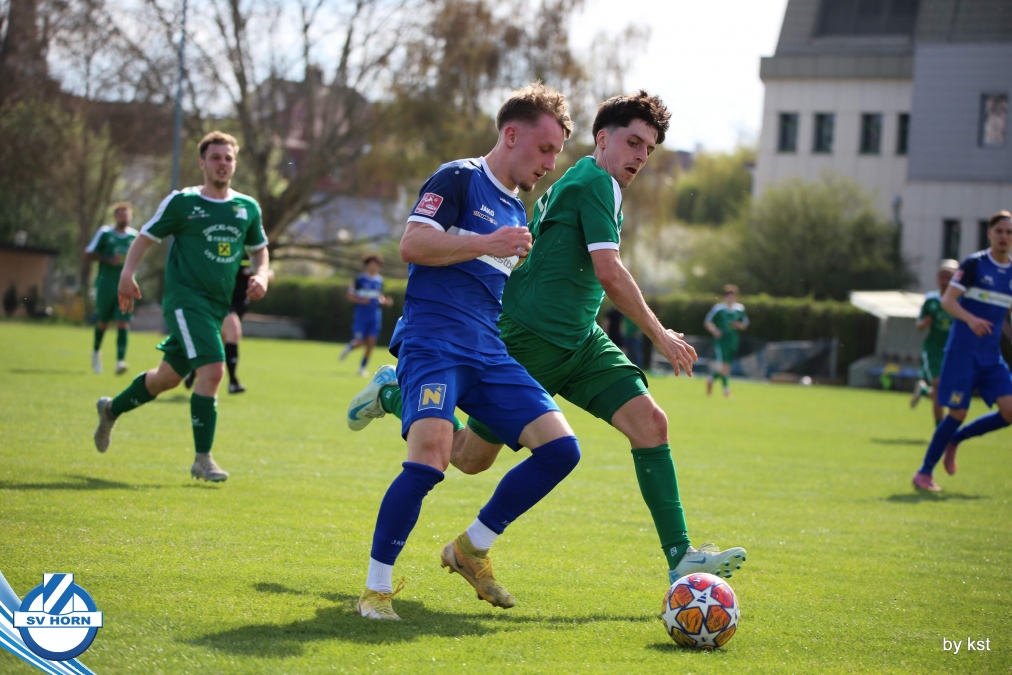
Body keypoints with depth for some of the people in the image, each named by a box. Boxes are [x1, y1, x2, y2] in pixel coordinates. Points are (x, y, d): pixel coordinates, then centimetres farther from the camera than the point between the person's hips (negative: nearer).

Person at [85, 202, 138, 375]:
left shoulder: (134, 236, 8)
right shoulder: (104, 233, -3)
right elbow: (88, 254, -1)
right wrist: (109, 259, -14)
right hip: (106, 284, -2)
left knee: (123, 322, -12)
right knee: (103, 321, 10)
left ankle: (120, 361, -19)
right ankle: (96, 351, 38)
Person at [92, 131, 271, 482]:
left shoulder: (248, 207, 10)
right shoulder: (181, 202, -3)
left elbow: (259, 249, 24)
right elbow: (146, 236, 3)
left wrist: (261, 275, 3)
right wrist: (127, 273, -11)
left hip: (218, 304, 6)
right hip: (185, 297, -6)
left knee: (169, 376, 15)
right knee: (212, 369, -21)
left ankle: (112, 409, 41)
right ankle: (202, 459, -14)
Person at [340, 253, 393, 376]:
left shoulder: (379, 281, 8)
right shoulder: (360, 279, -5)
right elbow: (350, 296, -1)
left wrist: (385, 301, -2)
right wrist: (361, 301, -19)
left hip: (375, 316, 4)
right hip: (361, 316, -4)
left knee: (371, 343, -4)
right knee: (361, 342, -9)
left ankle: (362, 368, 9)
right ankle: (350, 347, 27)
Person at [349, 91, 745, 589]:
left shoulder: (574, 184, 16)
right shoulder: (595, 182, -15)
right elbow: (610, 273, -22)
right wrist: (659, 335, -14)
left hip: (581, 342, 9)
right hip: (529, 342, -9)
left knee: (649, 420, -11)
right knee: (471, 458, 6)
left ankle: (679, 556, -14)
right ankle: (394, 395, 32)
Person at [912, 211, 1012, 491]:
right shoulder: (974, 264, -6)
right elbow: (948, 300, -13)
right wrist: (971, 319, -30)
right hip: (962, 350, -5)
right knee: (958, 413, -8)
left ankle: (955, 439, 14)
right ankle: (924, 473, 7)